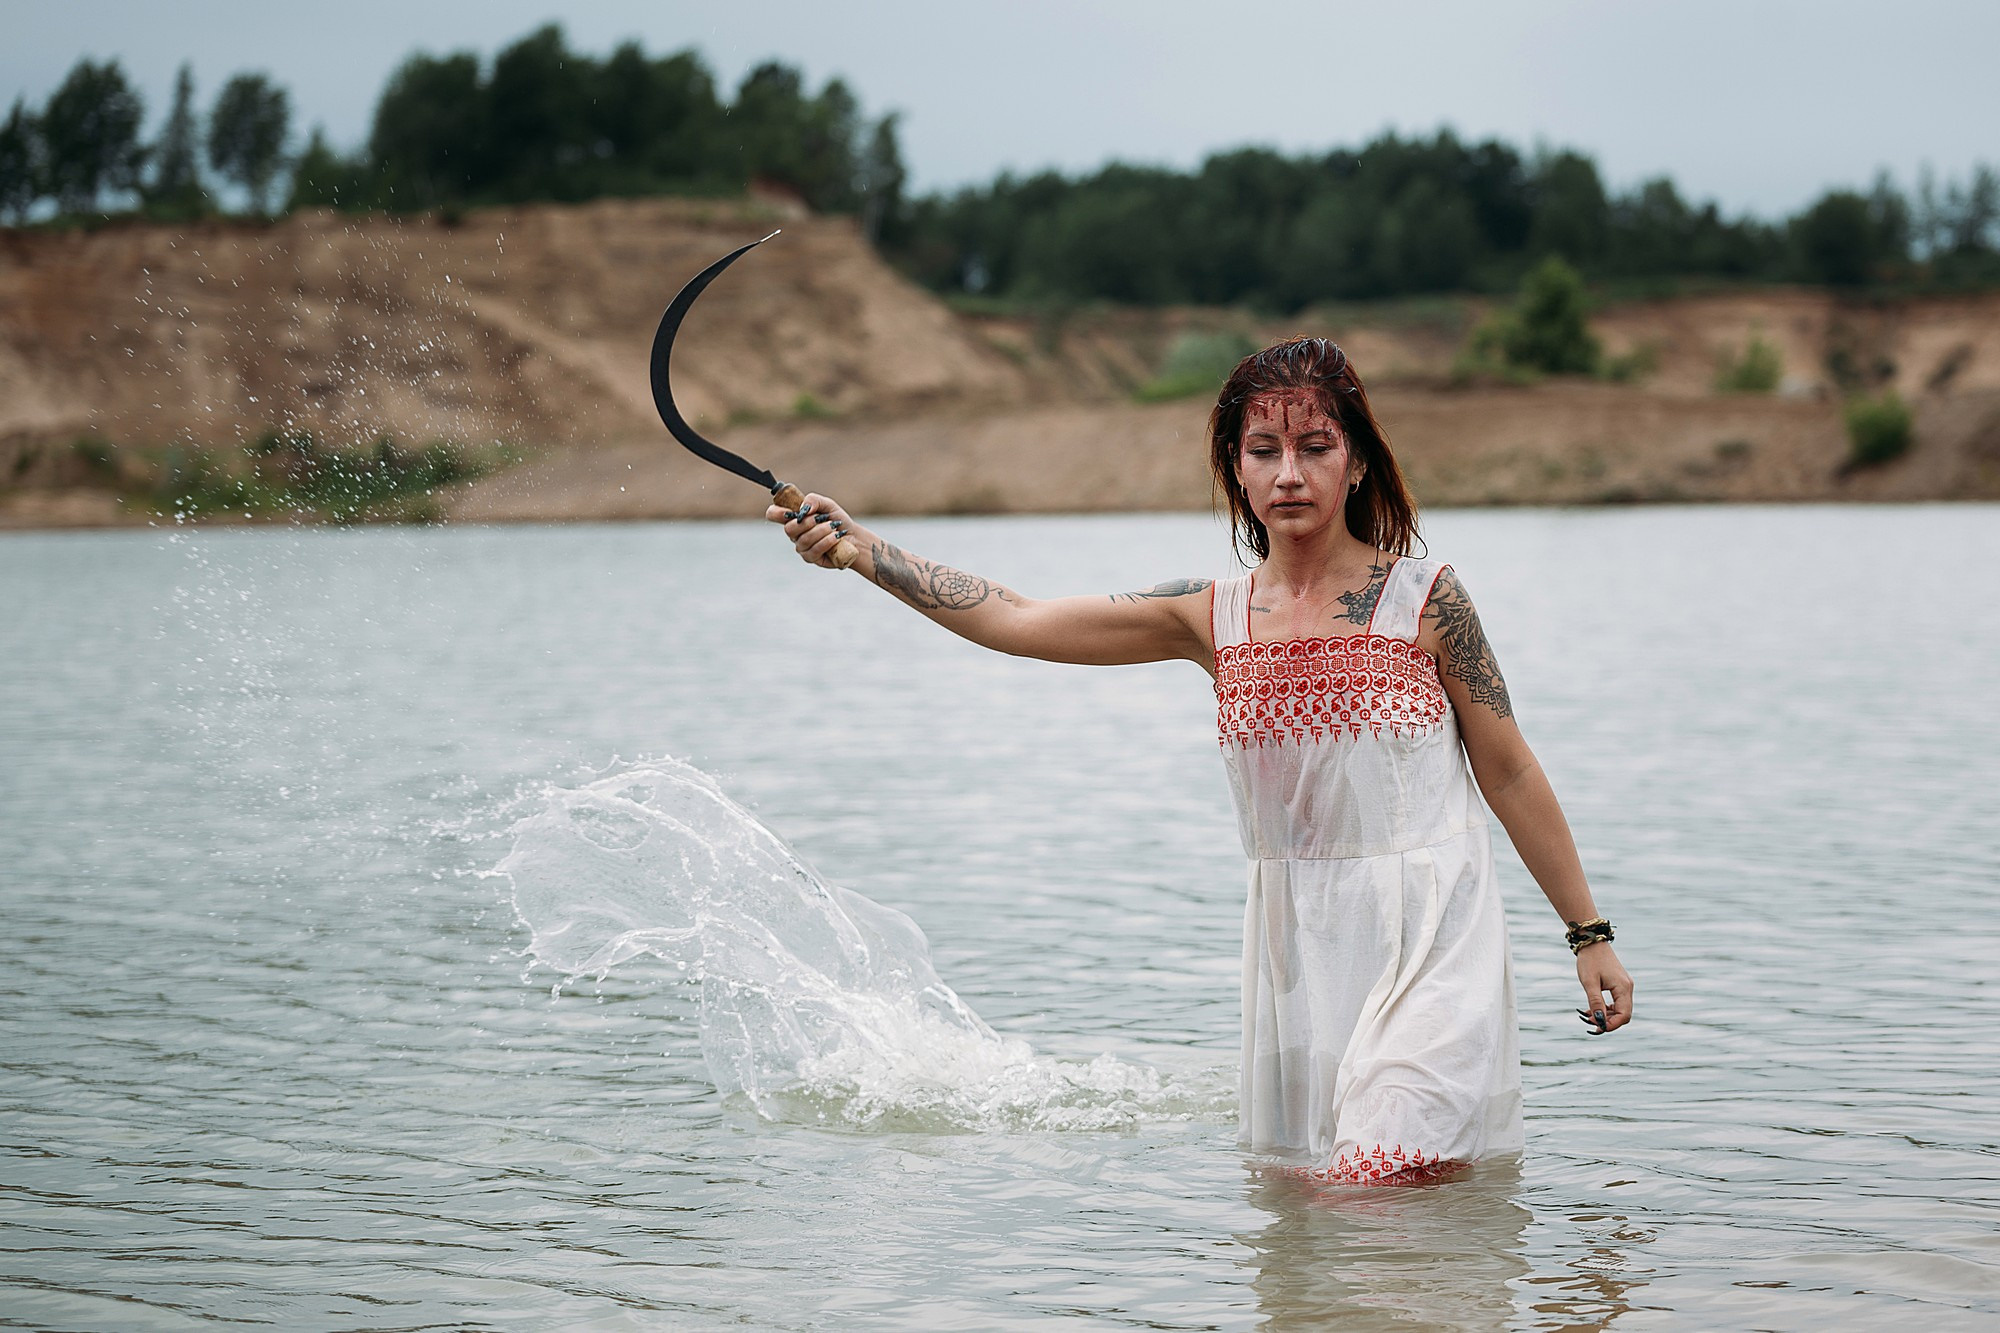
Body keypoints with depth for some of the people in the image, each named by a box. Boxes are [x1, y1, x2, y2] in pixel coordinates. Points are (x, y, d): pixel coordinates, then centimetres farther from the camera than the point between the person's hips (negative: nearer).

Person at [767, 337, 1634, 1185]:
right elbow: (1017, 621, 5)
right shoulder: (1212, 618, 4)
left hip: (1430, 939, -4)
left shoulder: (1422, 598, -5)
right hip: (1297, 948, 5)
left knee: (1379, 1188, -16)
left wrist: (1589, 933, 4)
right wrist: (857, 548, -2)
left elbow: (1510, 773, 2)